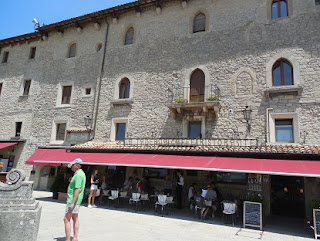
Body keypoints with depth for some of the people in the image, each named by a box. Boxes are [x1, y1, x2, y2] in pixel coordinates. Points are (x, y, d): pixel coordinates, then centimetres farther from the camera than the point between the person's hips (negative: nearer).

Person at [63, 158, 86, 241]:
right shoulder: (79, 173, 12)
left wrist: (72, 203, -26)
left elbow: (78, 189, -26)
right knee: (75, 218, 14)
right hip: (76, 200, 11)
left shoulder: (78, 175, -21)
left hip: (73, 200, -11)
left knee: (66, 219, -5)